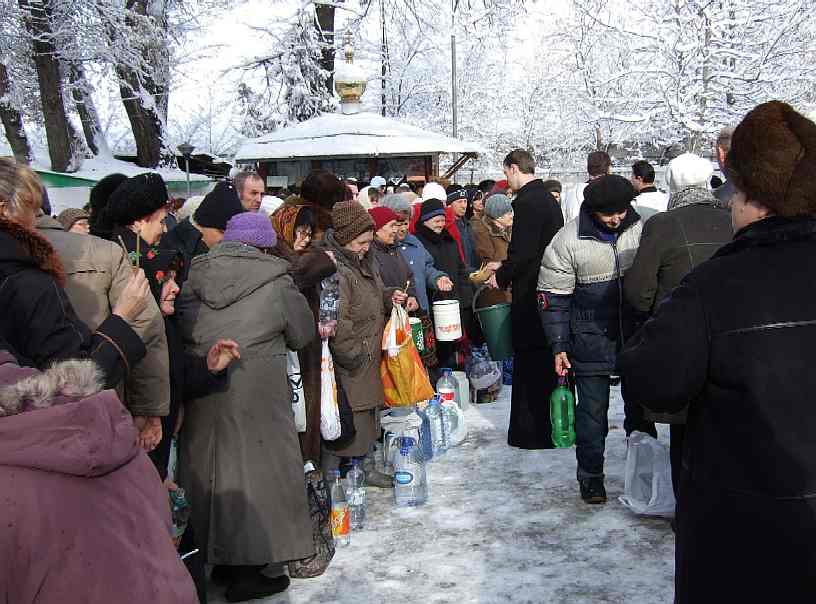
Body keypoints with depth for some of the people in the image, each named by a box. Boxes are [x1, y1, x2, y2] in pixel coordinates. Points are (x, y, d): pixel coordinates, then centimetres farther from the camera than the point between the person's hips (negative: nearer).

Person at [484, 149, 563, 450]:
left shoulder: (526, 202, -17)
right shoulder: (549, 199, 13)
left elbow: (522, 253, -22)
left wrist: (502, 277, -6)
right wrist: (504, 269, 18)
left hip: (530, 295, -9)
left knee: (530, 361, -2)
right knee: (551, 360, 16)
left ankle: (533, 433, 5)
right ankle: (555, 424, 27)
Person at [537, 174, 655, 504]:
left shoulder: (642, 229, -4)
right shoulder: (568, 241, -12)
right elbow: (553, 297, -6)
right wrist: (559, 346, -7)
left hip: (637, 335, 3)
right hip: (592, 338, -3)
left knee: (641, 404, 14)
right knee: (592, 409, 5)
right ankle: (591, 476, 21)